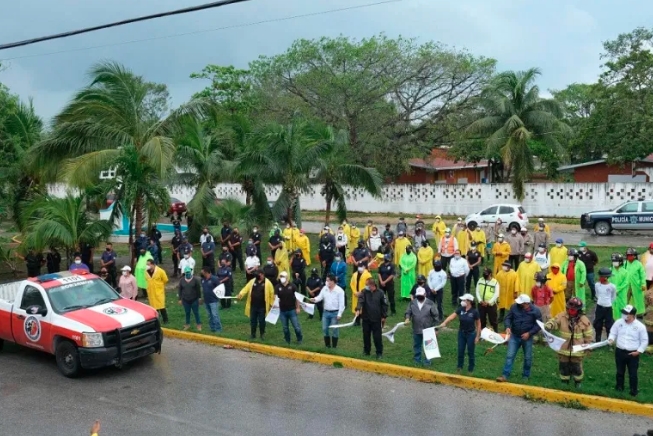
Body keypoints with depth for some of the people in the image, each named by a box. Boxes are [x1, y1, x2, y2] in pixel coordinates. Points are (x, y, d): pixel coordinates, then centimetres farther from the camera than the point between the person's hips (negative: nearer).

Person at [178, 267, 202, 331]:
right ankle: (187, 324, 27)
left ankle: (198, 324, 16)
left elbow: (198, 289, -3)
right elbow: (180, 290, 5)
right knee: (187, 312, 12)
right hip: (185, 300, 2)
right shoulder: (182, 280, 0)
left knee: (196, 312, 4)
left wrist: (199, 298, -3)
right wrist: (180, 299, 4)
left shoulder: (195, 279, -8)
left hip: (194, 300, -2)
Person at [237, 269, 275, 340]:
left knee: (261, 321, 7)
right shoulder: (252, 281, 3)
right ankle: (253, 334, 24)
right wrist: (240, 294, -23)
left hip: (262, 306, -3)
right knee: (253, 320, 11)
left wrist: (271, 304, -2)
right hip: (253, 306, 3)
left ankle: (262, 334, 24)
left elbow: (272, 293, -3)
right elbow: (246, 288, -5)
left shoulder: (267, 283, -6)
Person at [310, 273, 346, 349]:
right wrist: (314, 299, -17)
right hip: (326, 312, 5)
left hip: (335, 313, -5)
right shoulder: (324, 288, 3)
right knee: (325, 329, 9)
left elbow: (341, 304, -12)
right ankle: (327, 345, 23)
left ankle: (334, 347, 15)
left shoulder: (339, 290, -12)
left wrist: (339, 314, -15)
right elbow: (320, 297, 5)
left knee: (334, 330, 2)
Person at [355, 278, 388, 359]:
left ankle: (379, 352, 13)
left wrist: (384, 317, 2)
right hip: (366, 319, 3)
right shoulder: (364, 292, -2)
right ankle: (366, 351, 28)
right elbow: (360, 300, -18)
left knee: (377, 337, 0)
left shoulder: (380, 293, -5)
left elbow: (384, 305, 2)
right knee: (366, 335, 12)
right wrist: (358, 309, -35)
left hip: (376, 319, -2)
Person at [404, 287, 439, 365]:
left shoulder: (430, 303, -8)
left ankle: (427, 361, 19)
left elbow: (436, 316, -4)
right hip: (416, 330, 3)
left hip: (428, 330, -3)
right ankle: (417, 360, 29)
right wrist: (407, 319, -18)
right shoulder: (412, 303, 0)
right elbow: (408, 312, 5)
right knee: (416, 345, 15)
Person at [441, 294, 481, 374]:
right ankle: (459, 367, 31)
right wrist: (444, 323, -31)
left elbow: (478, 324, -8)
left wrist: (477, 336, -7)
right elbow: (452, 316, -15)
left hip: (471, 334, -3)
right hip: (461, 333, 4)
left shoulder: (474, 312, -17)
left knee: (470, 352, 9)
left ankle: (470, 370, 26)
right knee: (460, 351, 12)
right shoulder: (460, 309, -8)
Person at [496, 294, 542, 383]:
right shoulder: (514, 307, -9)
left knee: (528, 358, 11)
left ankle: (525, 376, 29)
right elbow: (508, 317, 1)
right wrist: (508, 327, -18)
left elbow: (538, 325, -8)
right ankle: (505, 375, -2)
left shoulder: (535, 311, -14)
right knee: (509, 356, -3)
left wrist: (529, 333, -17)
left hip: (527, 337, -1)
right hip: (514, 336, 1)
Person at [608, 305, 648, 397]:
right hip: (620, 351, 3)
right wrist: (611, 339, -14)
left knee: (633, 373, 6)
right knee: (620, 371, 18)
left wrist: (639, 351, -10)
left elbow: (644, 341, -4)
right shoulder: (618, 322, -5)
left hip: (633, 353, -3)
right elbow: (613, 333, 7)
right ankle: (619, 387, 36)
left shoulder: (640, 326, -13)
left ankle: (634, 390, 23)